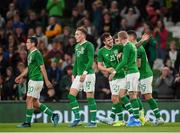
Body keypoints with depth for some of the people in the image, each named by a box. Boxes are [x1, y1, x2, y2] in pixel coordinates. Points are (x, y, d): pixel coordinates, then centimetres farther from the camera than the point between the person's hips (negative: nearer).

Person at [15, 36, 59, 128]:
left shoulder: (37, 54, -13)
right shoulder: (30, 54, 16)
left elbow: (42, 68, -16)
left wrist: (47, 81, -18)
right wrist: (21, 76, 23)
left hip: (36, 80, -10)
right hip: (32, 80, 10)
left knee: (29, 101, -7)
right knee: (35, 103, 10)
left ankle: (27, 122, -2)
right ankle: (53, 115, 15)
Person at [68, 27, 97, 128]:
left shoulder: (89, 45, -9)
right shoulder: (77, 46, 16)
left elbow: (91, 61, -17)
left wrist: (85, 73, -25)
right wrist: (74, 74, 20)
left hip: (88, 74, -8)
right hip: (79, 74, 8)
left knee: (90, 97, -5)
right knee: (71, 95, 0)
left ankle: (93, 121, 1)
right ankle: (77, 118, 5)